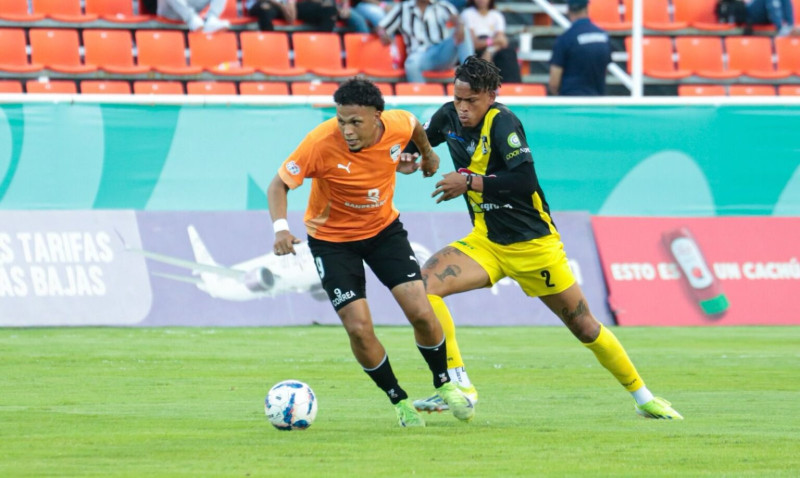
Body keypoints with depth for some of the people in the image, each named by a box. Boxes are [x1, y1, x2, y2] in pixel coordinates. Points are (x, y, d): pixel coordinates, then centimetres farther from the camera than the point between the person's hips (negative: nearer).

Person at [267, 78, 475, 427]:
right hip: (332, 238, -3)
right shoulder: (321, 143, -30)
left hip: (383, 228, 3)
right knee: (359, 328, -13)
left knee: (421, 312, -8)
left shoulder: (398, 126, -20)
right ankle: (399, 401, 11)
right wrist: (280, 226, -37)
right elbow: (279, 184, -20)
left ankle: (444, 384, 20)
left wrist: (428, 154, 26)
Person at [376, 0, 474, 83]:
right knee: (411, 65, -38)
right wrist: (383, 34, -12)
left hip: (444, 54, 1)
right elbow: (380, 28, 15)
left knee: (462, 32, -26)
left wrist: (459, 26, -33)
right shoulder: (403, 8, 16)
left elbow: (453, 16, -7)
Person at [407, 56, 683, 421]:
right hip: (485, 242, 5)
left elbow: (525, 181, -30)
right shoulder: (449, 117, 0)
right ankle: (457, 385, -21)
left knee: (585, 328, 5)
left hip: (533, 243, -5)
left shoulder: (502, 123, -20)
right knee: (424, 282, -21)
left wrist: (469, 182, -29)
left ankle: (643, 398, 24)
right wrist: (408, 155, 0)